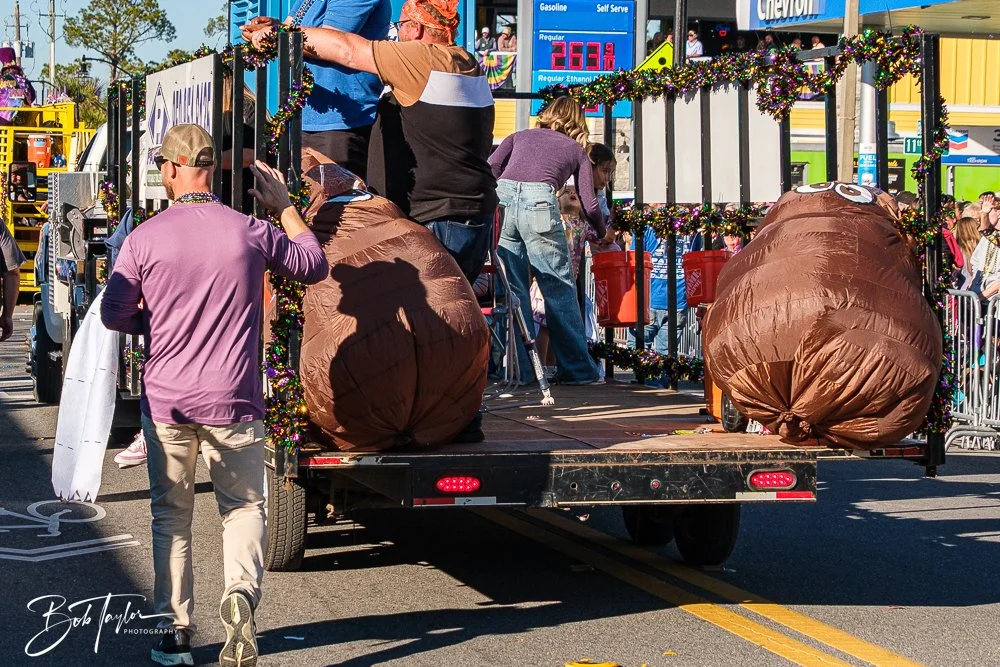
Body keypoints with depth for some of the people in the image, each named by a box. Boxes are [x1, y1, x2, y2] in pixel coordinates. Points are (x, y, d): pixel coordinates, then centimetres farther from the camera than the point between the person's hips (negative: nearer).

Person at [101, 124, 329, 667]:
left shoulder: (144, 238, -8)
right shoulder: (252, 232, -6)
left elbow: (114, 315, -2)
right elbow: (315, 266, 11)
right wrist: (284, 205, 21)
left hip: (165, 400, 0)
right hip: (232, 402, 0)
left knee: (171, 516, 14)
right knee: (244, 508, 13)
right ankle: (241, 592, -15)